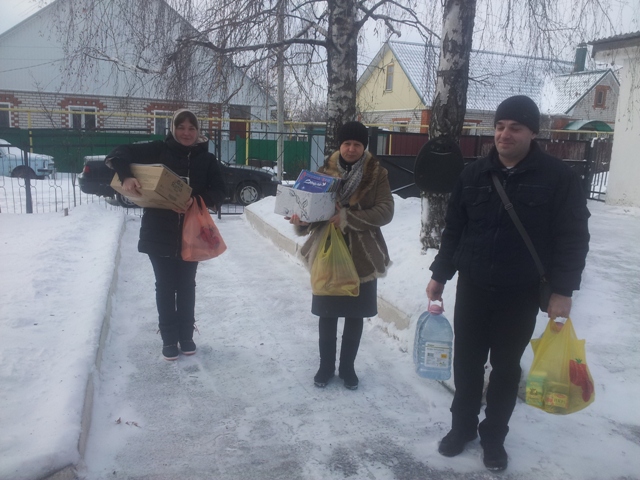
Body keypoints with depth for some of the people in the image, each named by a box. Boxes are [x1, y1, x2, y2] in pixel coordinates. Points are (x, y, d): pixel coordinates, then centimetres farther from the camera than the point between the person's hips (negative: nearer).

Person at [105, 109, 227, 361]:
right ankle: (169, 338, 23)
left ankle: (186, 335, 29)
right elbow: (118, 154, -5)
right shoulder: (159, 150, -3)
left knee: (186, 286, 13)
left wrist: (195, 200, -23)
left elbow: (220, 191, -4)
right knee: (165, 286, 9)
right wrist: (126, 177, -25)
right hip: (159, 233, -1)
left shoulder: (207, 159, 1)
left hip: (191, 234, 1)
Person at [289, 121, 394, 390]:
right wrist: (302, 219, -22)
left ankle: (347, 367, 29)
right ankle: (325, 366, 28)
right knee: (327, 313, 9)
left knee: (355, 315, 11)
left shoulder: (377, 174, -4)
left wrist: (348, 217, -26)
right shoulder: (325, 171, 2)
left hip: (363, 256, -1)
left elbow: (385, 211, -14)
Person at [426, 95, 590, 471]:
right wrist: (439, 275, 7)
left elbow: (573, 237, -7)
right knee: (467, 362, 13)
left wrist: (563, 290, -13)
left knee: (506, 367, 13)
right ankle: (463, 426, 33)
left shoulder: (558, 177, -8)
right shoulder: (474, 175, 2)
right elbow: (454, 229, 7)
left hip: (520, 294, -2)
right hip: (472, 288, 3)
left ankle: (494, 436, 31)